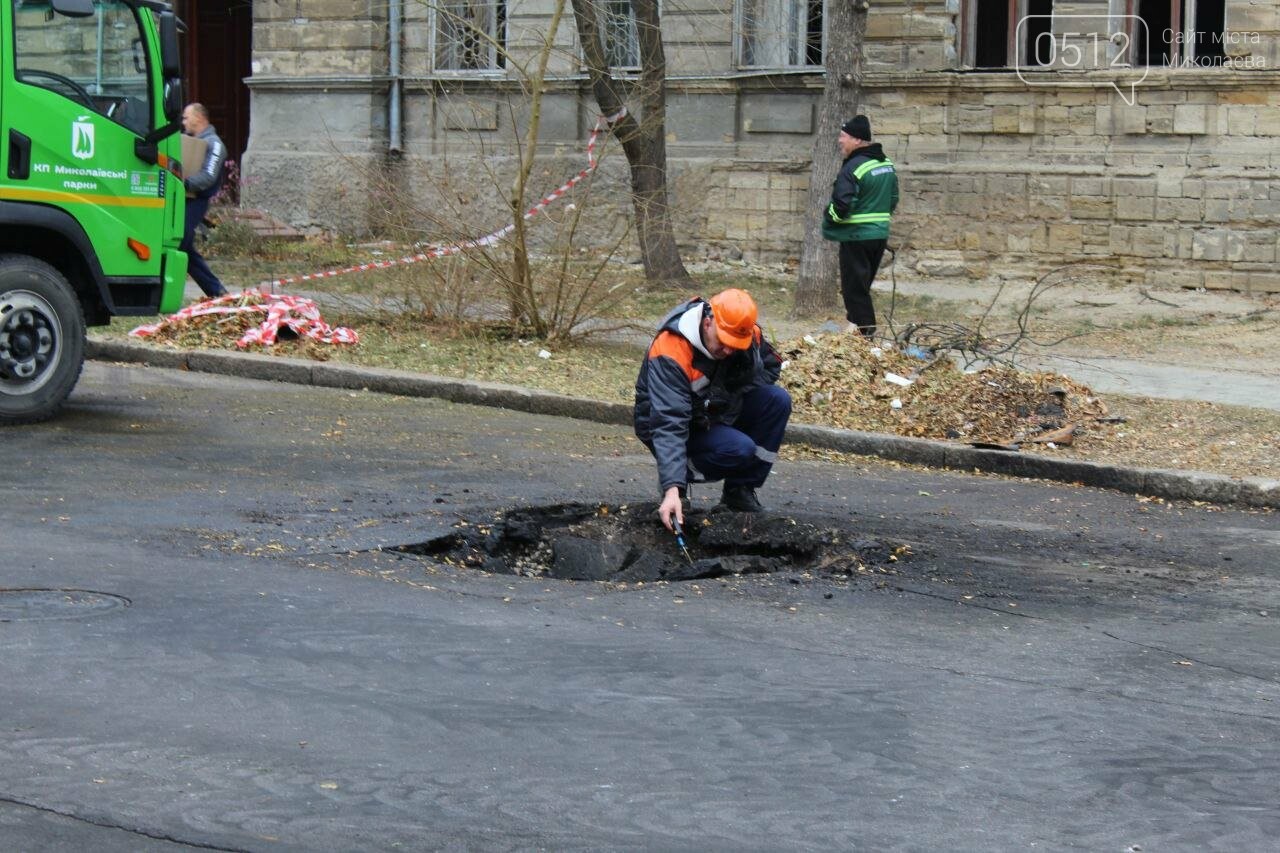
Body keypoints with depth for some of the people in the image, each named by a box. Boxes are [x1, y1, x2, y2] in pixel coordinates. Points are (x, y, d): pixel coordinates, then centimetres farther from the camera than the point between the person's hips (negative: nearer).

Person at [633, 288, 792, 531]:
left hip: (714, 416, 7)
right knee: (741, 449, -30)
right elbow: (668, 425, -38)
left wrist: (730, 395, -10)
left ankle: (740, 489, -4)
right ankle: (682, 475, -2)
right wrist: (672, 488, -47)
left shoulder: (748, 335, -13)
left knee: (778, 401, -15)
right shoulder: (670, 354, -32)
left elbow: (771, 366, 7)